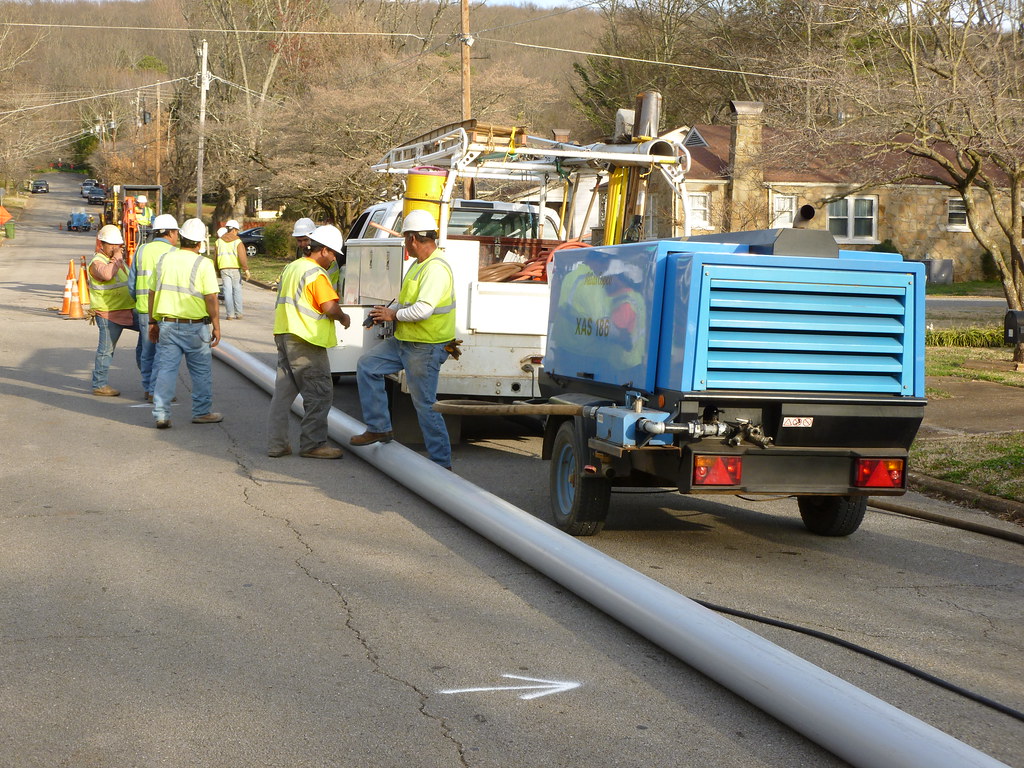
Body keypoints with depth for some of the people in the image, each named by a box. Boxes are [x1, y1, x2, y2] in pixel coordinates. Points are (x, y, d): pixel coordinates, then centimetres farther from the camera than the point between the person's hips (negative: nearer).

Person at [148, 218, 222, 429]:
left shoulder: (164, 259, 4)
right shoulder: (203, 264, -9)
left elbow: (152, 292, 8)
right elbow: (211, 298, -12)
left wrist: (152, 322, 17)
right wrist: (216, 326, -4)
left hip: (167, 324, 3)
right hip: (195, 326, -3)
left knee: (165, 369, 6)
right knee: (201, 370, 11)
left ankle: (161, 414, 1)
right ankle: (202, 412, 19)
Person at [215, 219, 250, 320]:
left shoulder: (219, 241, 7)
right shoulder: (237, 241, -3)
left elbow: (216, 257, 10)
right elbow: (242, 257, -12)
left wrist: (217, 270, 18)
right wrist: (246, 269, -11)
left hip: (223, 269, 2)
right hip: (235, 269, -2)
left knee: (227, 291, 2)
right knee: (237, 290, 7)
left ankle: (230, 314, -2)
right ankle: (238, 314, 7)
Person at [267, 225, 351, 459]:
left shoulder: (291, 268, 16)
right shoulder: (316, 273, -13)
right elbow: (330, 306, -21)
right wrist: (343, 318, -2)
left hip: (284, 335, 9)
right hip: (306, 340, -9)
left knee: (284, 390, 11)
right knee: (319, 393, -2)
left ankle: (276, 443, 11)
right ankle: (313, 444, 0)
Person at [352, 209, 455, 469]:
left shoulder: (436, 268, -22)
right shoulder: (419, 264, 12)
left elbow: (423, 309, -30)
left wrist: (394, 315, -14)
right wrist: (387, 313, 7)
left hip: (425, 347, -10)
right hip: (403, 341, 10)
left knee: (425, 404, -5)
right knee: (367, 366, 12)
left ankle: (441, 462, 5)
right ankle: (378, 428, 17)